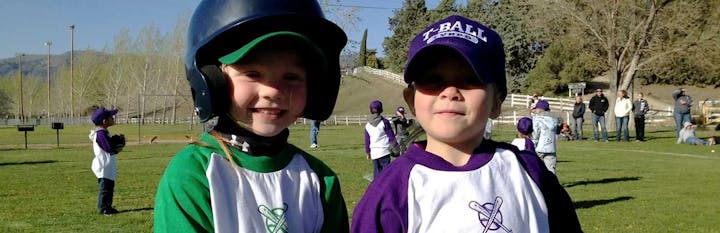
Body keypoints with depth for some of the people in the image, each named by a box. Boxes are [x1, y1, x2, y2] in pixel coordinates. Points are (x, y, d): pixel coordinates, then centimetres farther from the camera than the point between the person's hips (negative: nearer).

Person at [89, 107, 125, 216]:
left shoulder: (104, 133, 14)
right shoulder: (101, 134, -19)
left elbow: (111, 145, 16)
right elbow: (110, 148, -24)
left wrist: (117, 140, 0)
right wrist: (119, 141, -11)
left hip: (109, 167, 11)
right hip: (104, 167, -11)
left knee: (109, 186, 16)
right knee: (105, 187, -5)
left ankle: (108, 207, 25)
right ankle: (103, 208, 1)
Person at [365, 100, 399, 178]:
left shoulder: (367, 125, 6)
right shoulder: (384, 122, -6)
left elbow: (367, 140, 12)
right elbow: (391, 136, -2)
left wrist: (367, 152, 21)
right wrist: (395, 148, 8)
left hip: (374, 153, 4)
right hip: (384, 151, -4)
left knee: (376, 172, 10)